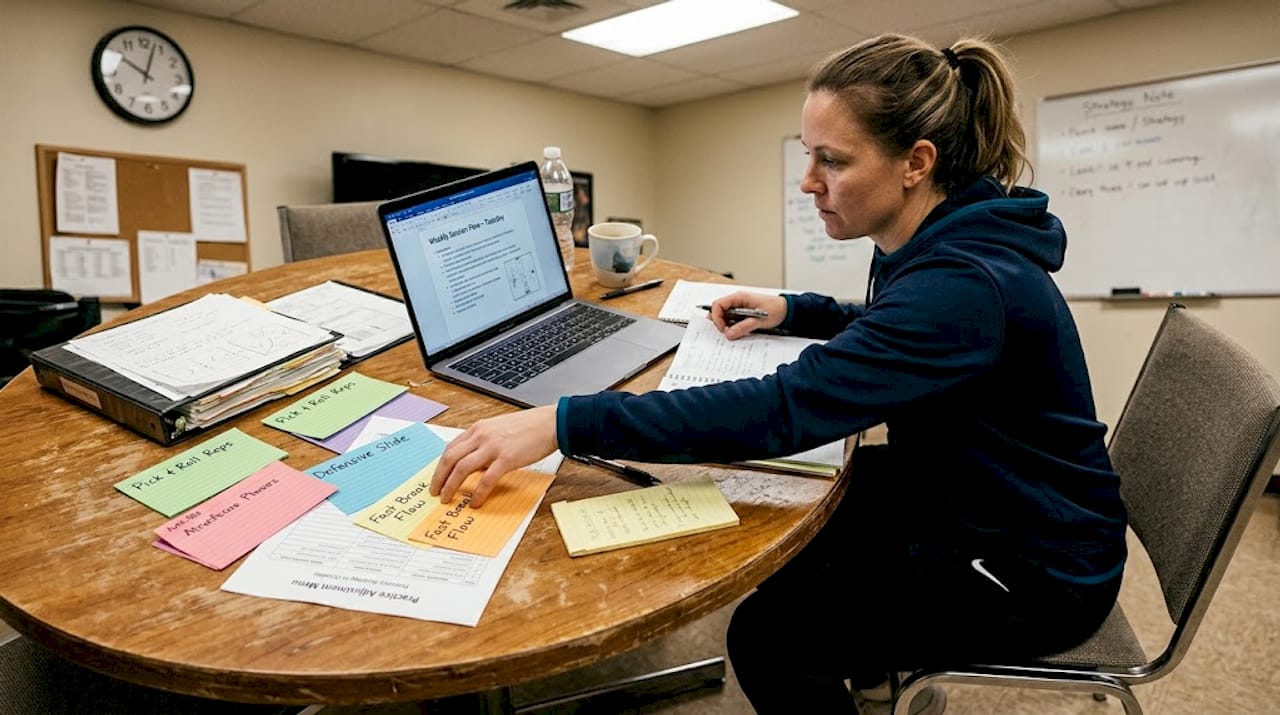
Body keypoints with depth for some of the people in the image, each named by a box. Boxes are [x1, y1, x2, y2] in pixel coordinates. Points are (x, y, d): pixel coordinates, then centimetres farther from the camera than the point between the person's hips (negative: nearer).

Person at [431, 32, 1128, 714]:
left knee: (767, 634, -12)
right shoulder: (940, 244, -2)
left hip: (1038, 565, -9)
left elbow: (787, 408, -41)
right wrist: (794, 310, 3)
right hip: (960, 491, 9)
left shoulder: (967, 281, -33)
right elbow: (890, 332, 19)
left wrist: (564, 422, -42)